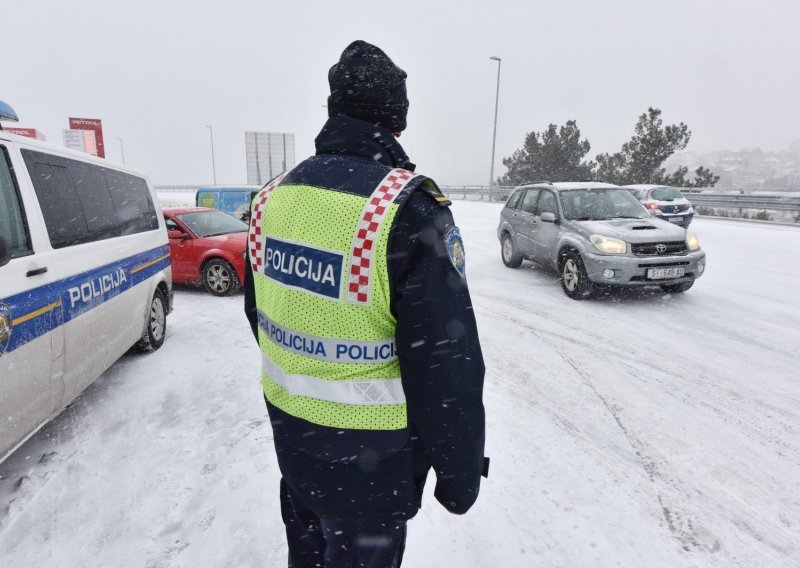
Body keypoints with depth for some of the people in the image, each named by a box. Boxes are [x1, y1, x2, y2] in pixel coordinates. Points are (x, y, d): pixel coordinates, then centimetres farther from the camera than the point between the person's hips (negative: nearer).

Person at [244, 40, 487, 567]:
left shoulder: (274, 195, -2)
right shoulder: (409, 208, -24)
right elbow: (447, 363, -23)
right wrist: (460, 470, -7)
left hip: (289, 434, 6)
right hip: (367, 458, -6)